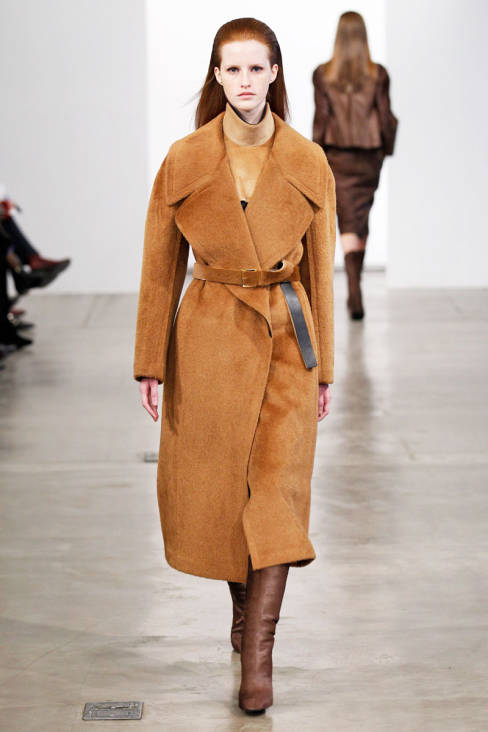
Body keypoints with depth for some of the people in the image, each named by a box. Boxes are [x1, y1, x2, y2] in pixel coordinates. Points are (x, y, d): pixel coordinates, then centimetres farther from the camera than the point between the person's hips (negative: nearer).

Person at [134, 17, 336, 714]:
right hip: (209, 336, 1)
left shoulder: (308, 163, -3)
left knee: (277, 488, -8)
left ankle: (258, 654, -4)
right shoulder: (184, 160, -4)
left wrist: (324, 367, 6)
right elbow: (160, 268, 2)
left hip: (286, 339, 0)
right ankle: (244, 604, 37)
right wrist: (151, 362, 2)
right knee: (215, 489, 10)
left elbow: (320, 269, 4)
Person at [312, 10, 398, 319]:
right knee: (362, 218, 16)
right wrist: (387, 149, 13)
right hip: (370, 155, 1)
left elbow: (321, 118, -4)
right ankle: (355, 288, 26)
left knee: (348, 222, -2)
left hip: (337, 155, -1)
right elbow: (386, 117, -1)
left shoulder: (323, 75, -5)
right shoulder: (378, 74, -3)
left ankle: (355, 293, -17)